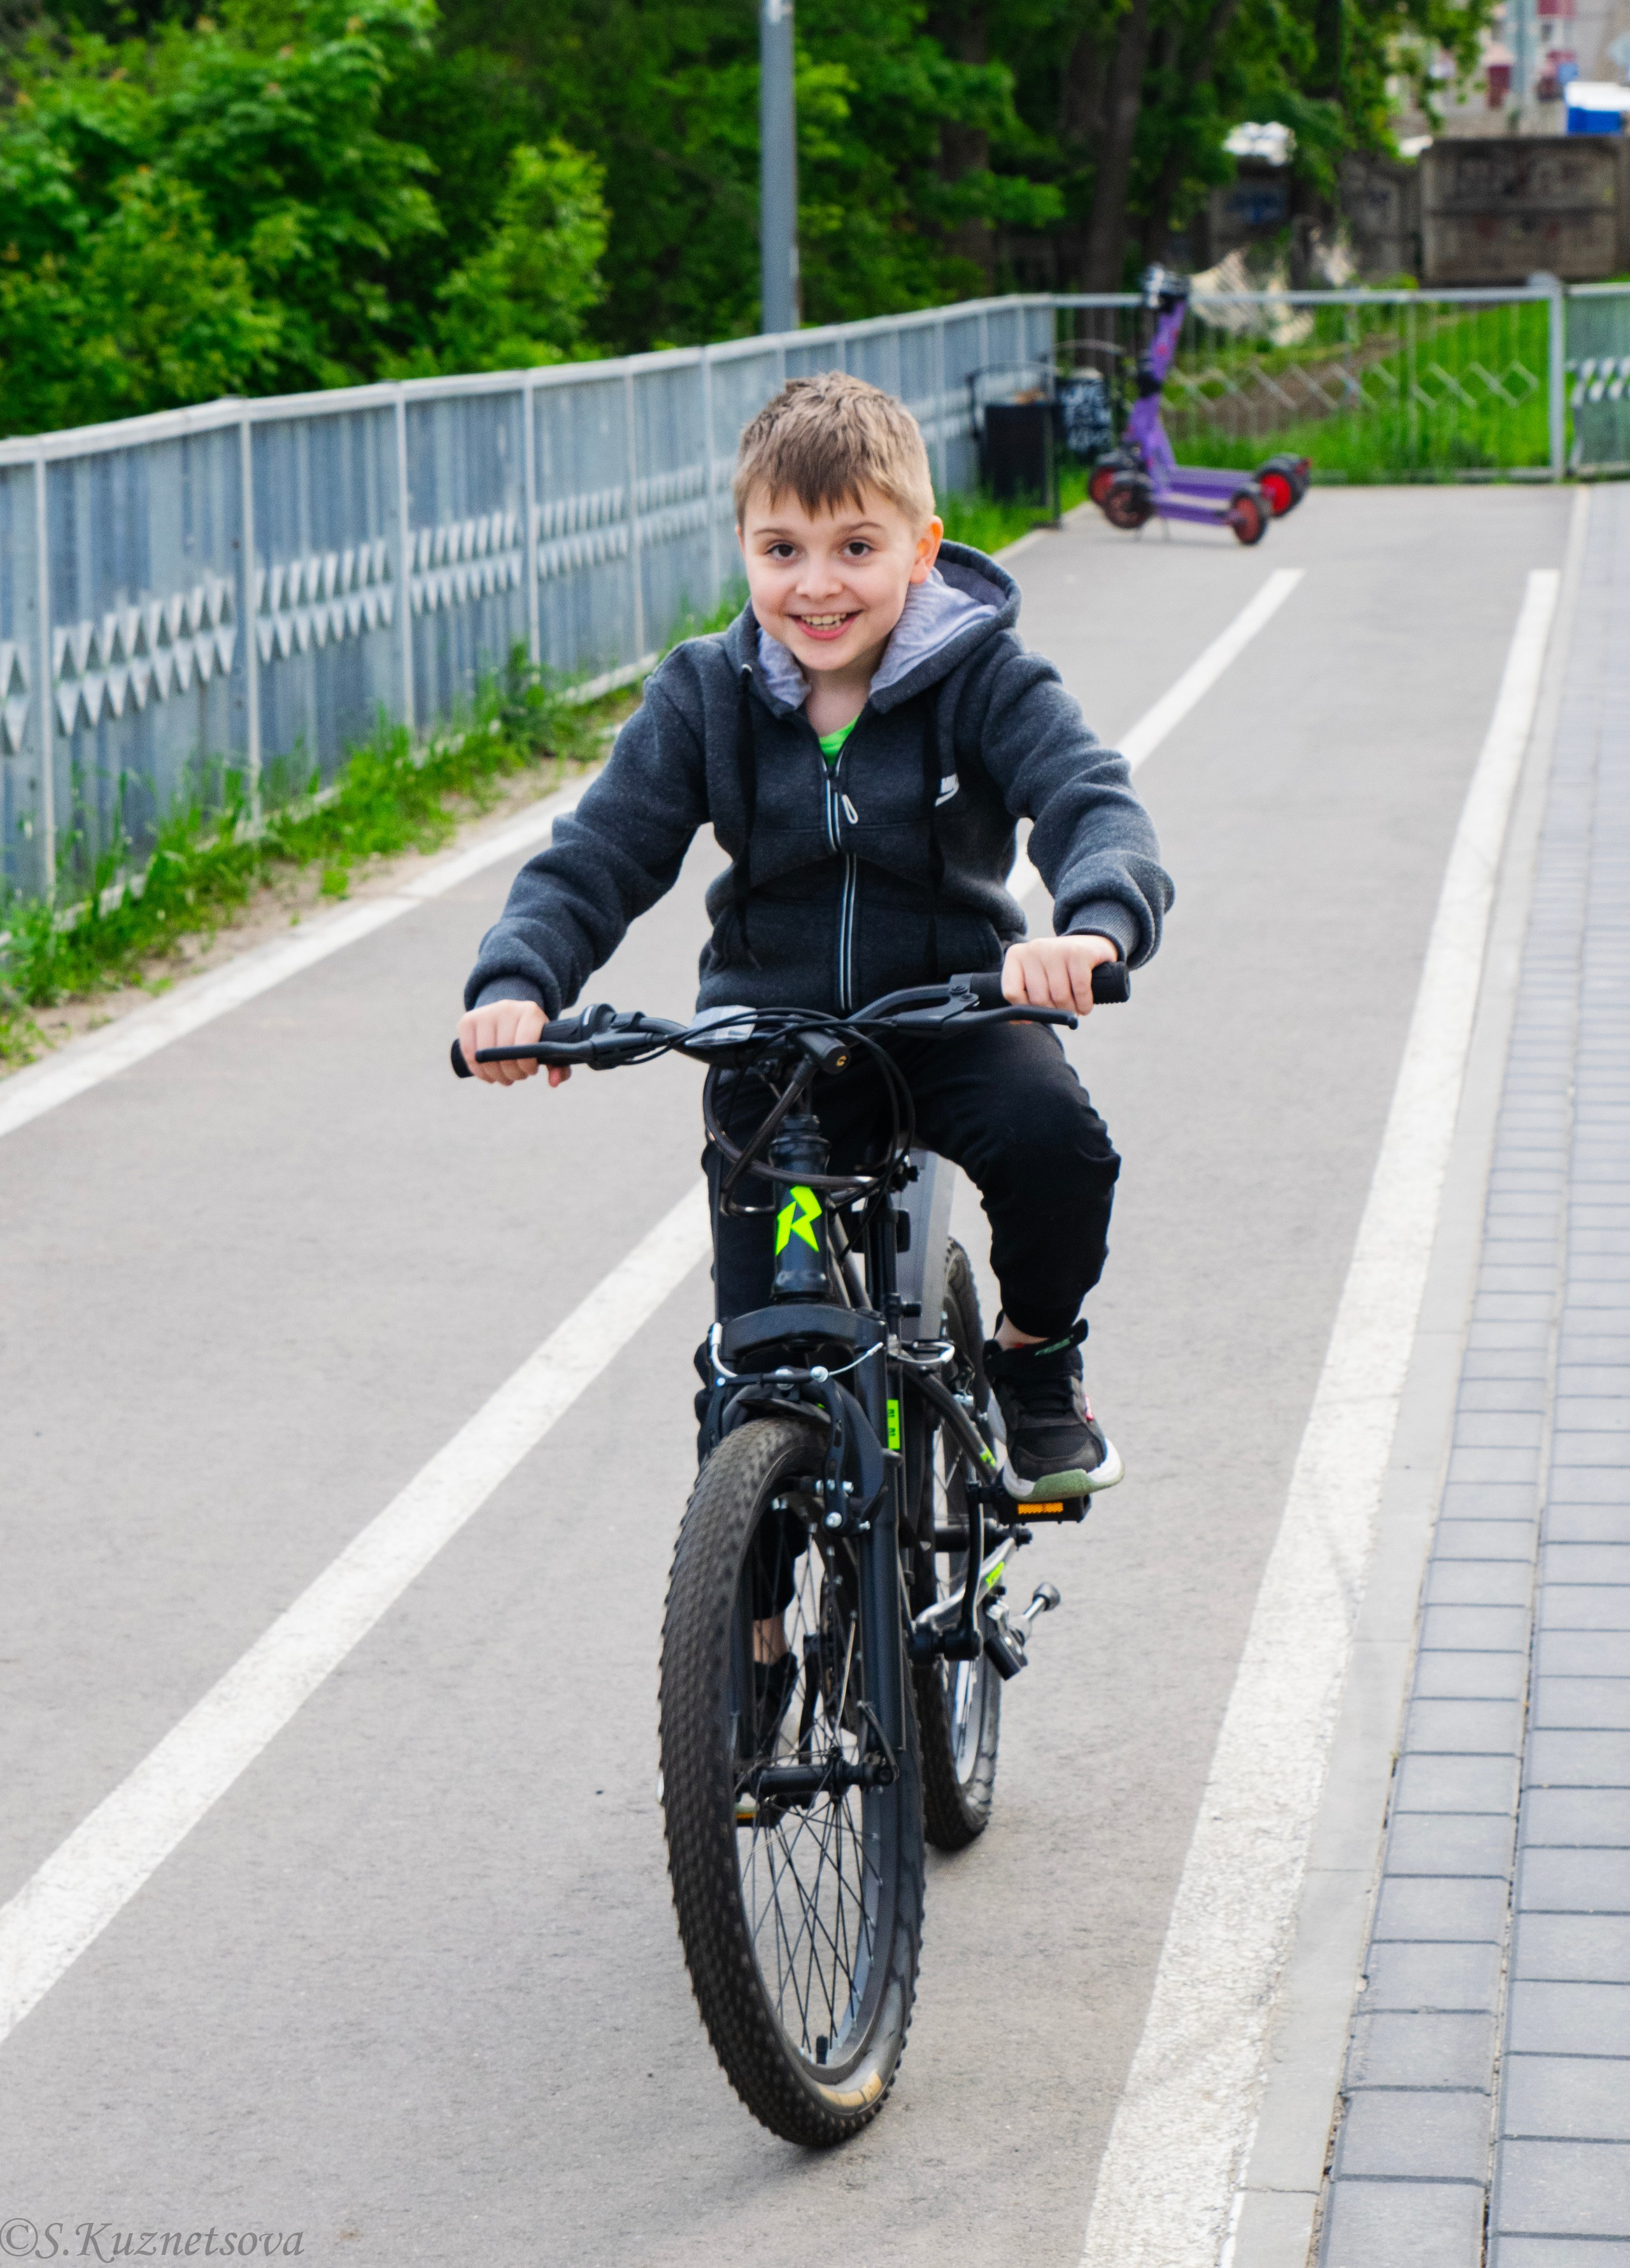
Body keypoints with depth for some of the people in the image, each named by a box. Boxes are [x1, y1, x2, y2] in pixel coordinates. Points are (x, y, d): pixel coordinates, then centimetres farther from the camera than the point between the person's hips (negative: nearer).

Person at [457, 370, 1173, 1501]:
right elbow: (600, 853, -6)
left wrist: (1093, 924, -48)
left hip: (950, 1007, -1)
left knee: (1053, 1136, -31)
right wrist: (518, 982, -26)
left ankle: (1039, 1351, -1)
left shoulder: (984, 679, -11)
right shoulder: (705, 697, -4)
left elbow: (1095, 803, -25)